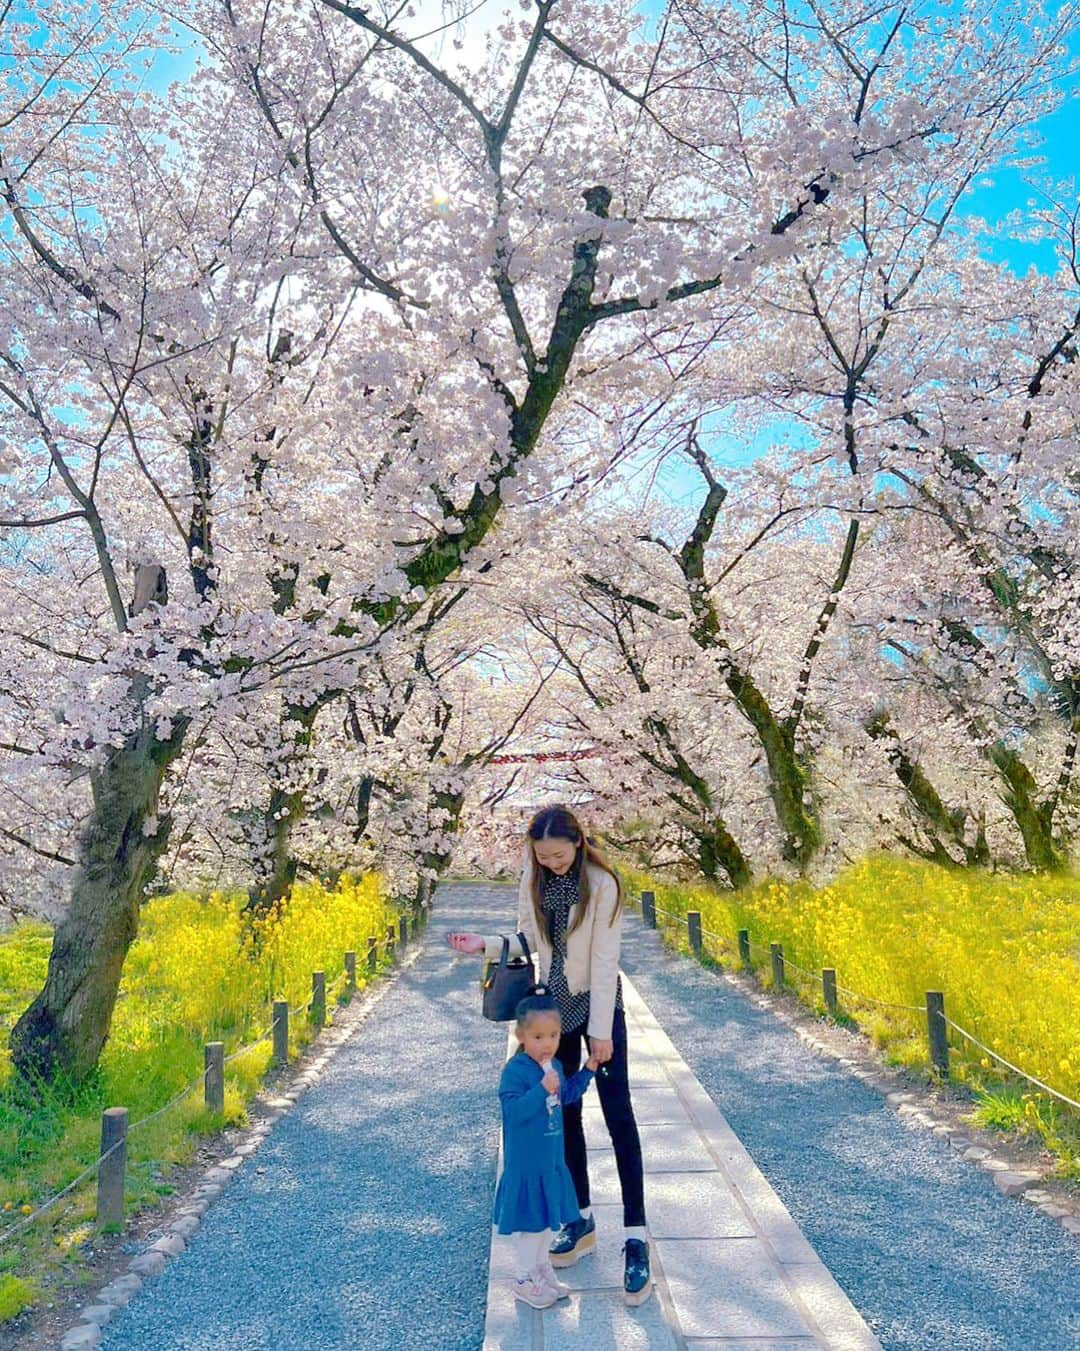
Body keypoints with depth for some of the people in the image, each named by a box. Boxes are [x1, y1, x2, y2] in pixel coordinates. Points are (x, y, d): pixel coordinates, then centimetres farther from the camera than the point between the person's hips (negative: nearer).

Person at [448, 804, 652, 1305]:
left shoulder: (601, 884, -18)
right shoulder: (532, 881, -3)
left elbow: (604, 959, -17)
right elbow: (527, 942, 5)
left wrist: (601, 1029, -16)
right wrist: (483, 944, -12)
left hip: (598, 1005, -5)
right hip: (554, 1005, 5)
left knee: (618, 1118, -2)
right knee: (564, 1113, 13)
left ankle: (636, 1237, 4)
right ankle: (581, 1221, 28)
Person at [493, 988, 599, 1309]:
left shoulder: (555, 1066, 2)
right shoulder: (514, 1071, -23)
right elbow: (513, 1110, -31)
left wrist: (587, 1072, 9)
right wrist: (542, 1089, -39)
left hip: (552, 1159, 8)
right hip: (525, 1163, -8)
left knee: (549, 1217, 21)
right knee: (529, 1221, 6)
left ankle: (542, 1268, 40)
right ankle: (524, 1280, 25)